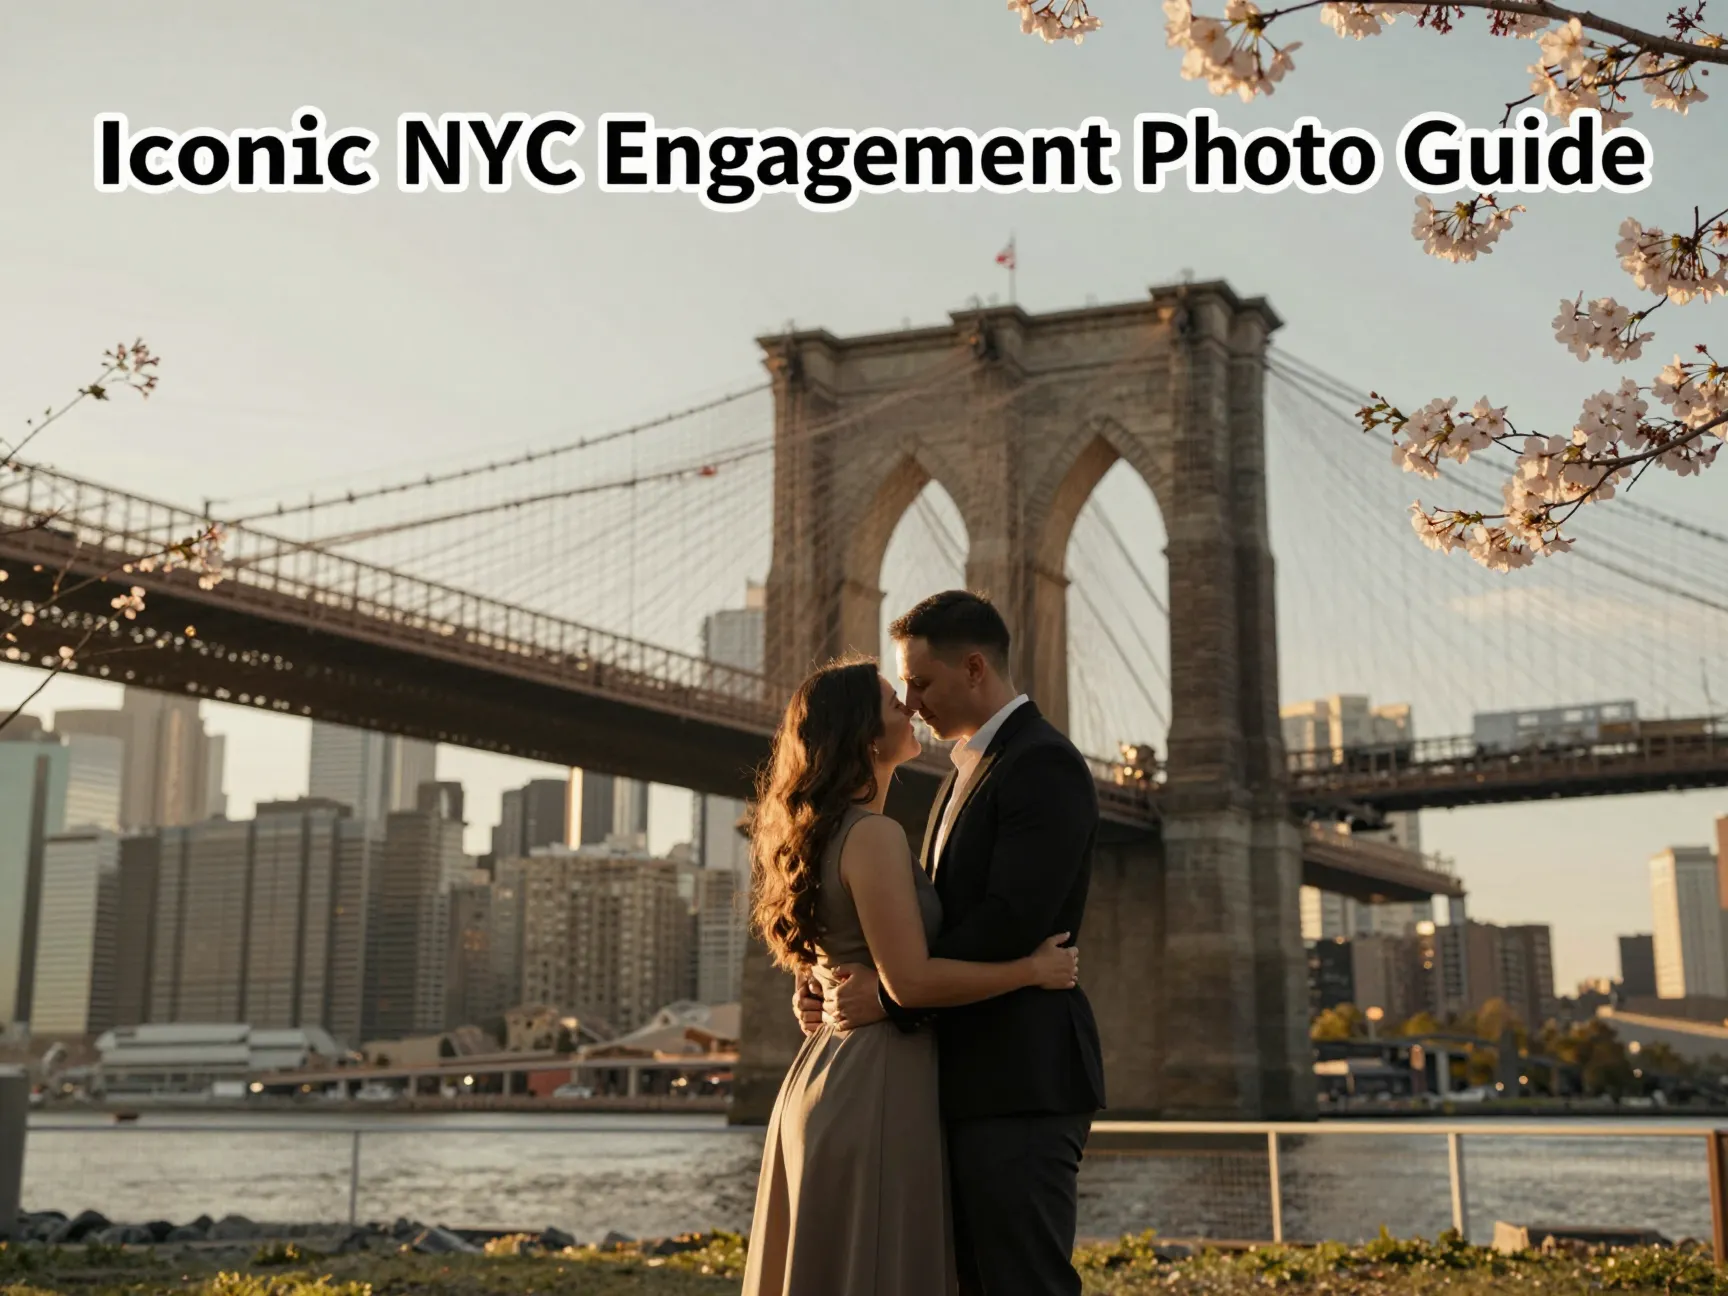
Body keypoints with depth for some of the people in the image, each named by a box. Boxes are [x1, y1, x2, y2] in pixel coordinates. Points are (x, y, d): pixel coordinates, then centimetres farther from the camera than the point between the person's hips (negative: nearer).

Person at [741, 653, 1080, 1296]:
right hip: (877, 1088, -10)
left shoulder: (823, 832, 14)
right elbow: (911, 980, -22)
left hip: (825, 1073, 10)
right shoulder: (874, 836, -16)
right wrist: (1034, 969, -14)